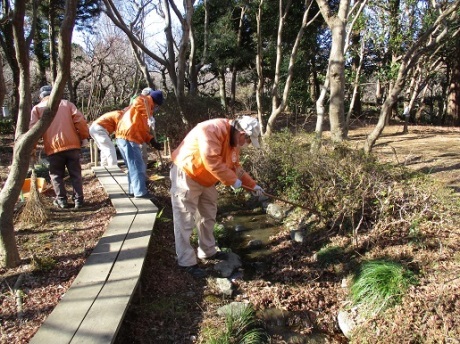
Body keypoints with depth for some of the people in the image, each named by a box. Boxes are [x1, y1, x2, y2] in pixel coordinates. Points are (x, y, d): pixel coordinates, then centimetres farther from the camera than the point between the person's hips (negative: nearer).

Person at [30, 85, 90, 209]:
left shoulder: (37, 108, 10)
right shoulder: (66, 103, 13)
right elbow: (80, 120, 1)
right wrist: (84, 136, 8)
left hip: (54, 147, -1)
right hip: (72, 144, 1)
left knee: (56, 175, 13)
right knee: (75, 173, 9)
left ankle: (61, 200, 13)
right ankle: (79, 199, 8)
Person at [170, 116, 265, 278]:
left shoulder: (233, 141, 4)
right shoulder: (213, 130, -27)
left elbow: (236, 167, 12)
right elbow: (211, 160, -35)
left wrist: (252, 185, 6)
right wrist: (232, 180, -26)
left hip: (205, 180, 10)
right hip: (186, 175, -10)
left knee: (208, 217, 17)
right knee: (185, 221, -4)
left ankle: (208, 251, 32)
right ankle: (187, 262, 5)